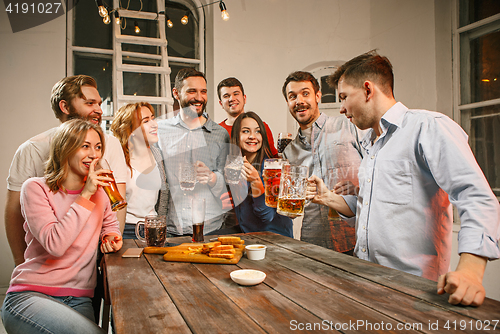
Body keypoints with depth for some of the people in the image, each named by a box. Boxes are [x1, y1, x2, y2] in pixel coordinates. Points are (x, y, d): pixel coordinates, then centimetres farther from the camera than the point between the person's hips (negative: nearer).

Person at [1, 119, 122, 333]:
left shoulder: (99, 190, 8)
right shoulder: (36, 188, -6)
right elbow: (55, 244, -19)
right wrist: (85, 196, -17)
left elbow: (109, 223, 28)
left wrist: (111, 236, 4)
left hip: (79, 300, 4)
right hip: (29, 294, -4)